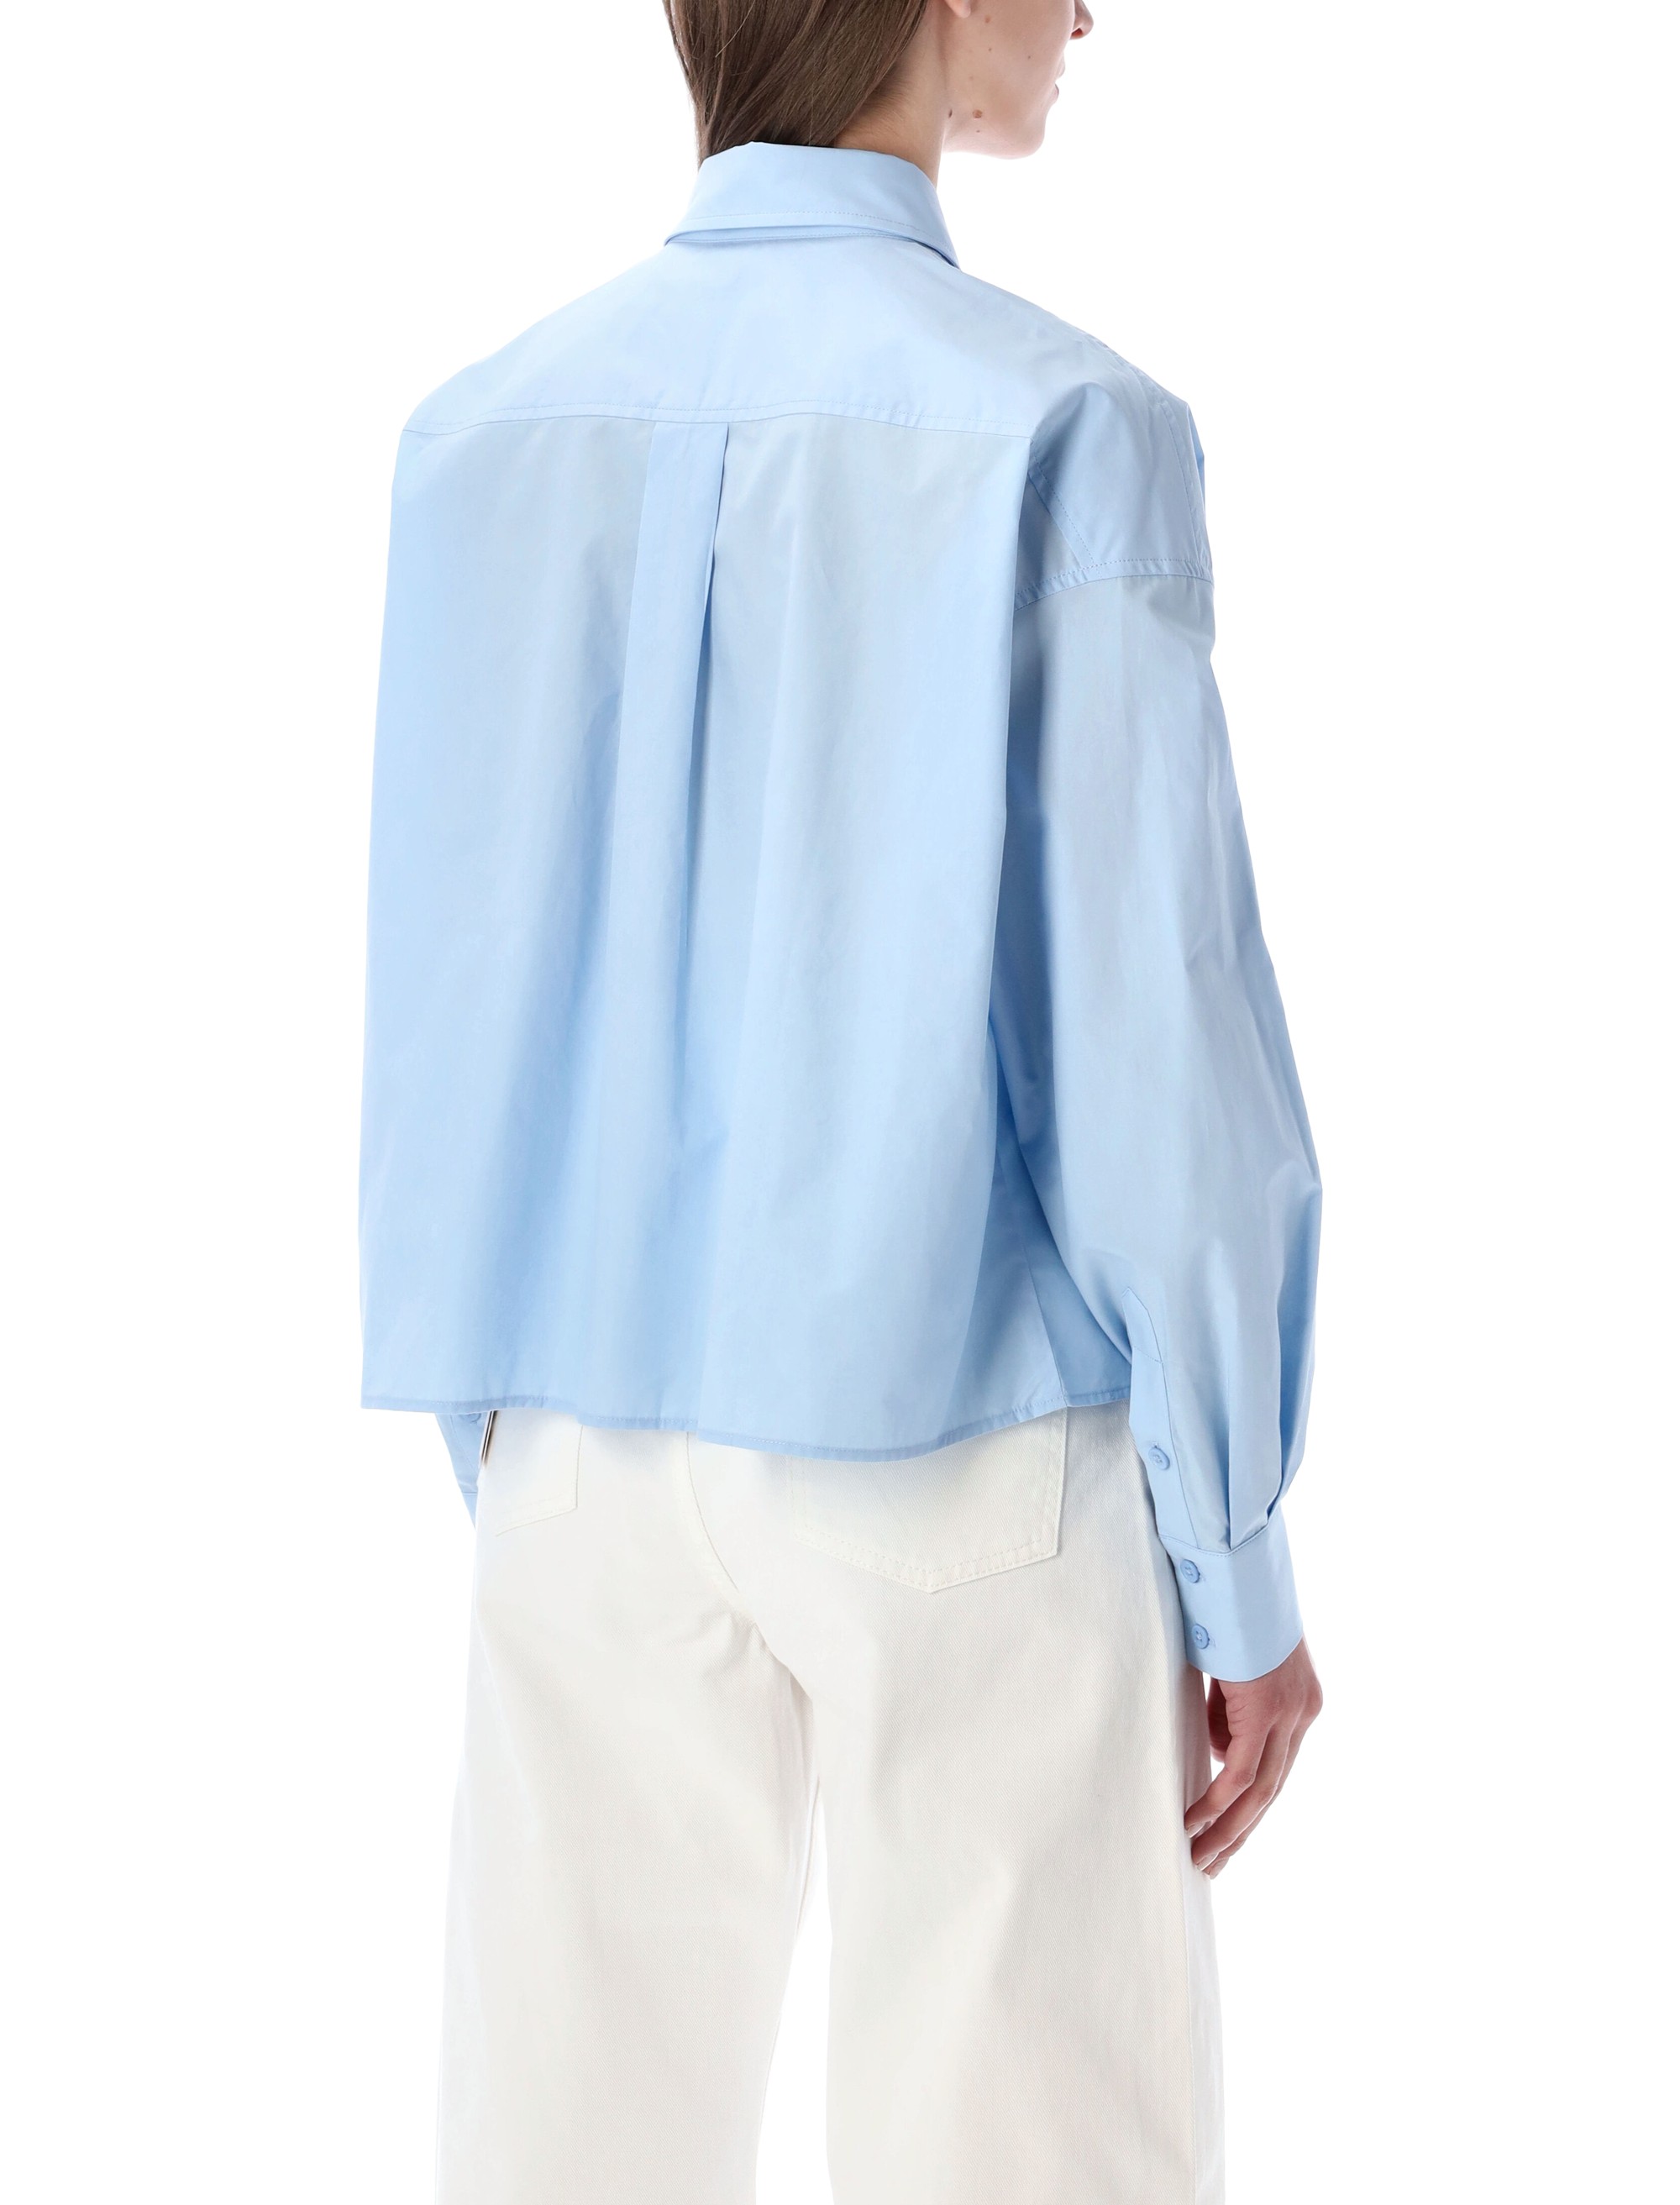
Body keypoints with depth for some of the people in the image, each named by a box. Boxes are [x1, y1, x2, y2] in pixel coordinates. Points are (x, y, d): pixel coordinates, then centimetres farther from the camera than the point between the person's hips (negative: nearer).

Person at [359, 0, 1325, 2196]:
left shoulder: (482, 436, 2)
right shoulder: (1060, 429, -12)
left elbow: (441, 1006, 5)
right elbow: (1150, 1035, -13)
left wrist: (505, 1457, 14)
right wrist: (1238, 1560, -4)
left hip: (589, 1435, 5)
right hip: (957, 1437, -4)